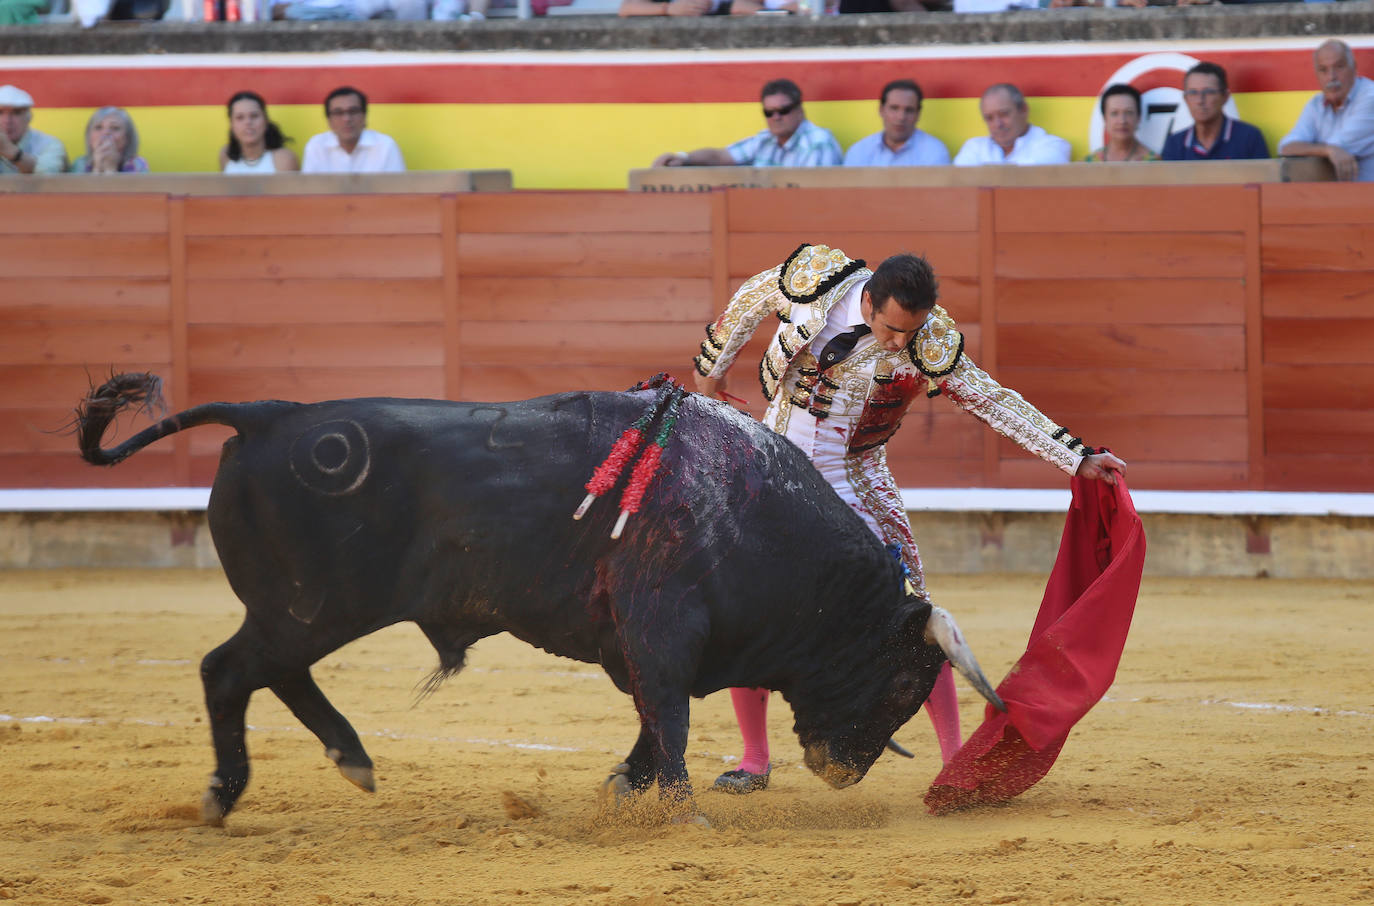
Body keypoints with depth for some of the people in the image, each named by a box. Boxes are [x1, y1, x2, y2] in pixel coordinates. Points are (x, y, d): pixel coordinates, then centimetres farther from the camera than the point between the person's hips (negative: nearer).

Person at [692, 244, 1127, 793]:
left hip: (856, 488, -1)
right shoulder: (813, 278, -16)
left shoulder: (929, 344, -18)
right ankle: (754, 759, 15)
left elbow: (994, 401, -11)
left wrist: (1077, 459, -15)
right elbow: (750, 301, 4)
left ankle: (954, 758, -2)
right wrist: (711, 368, 18)